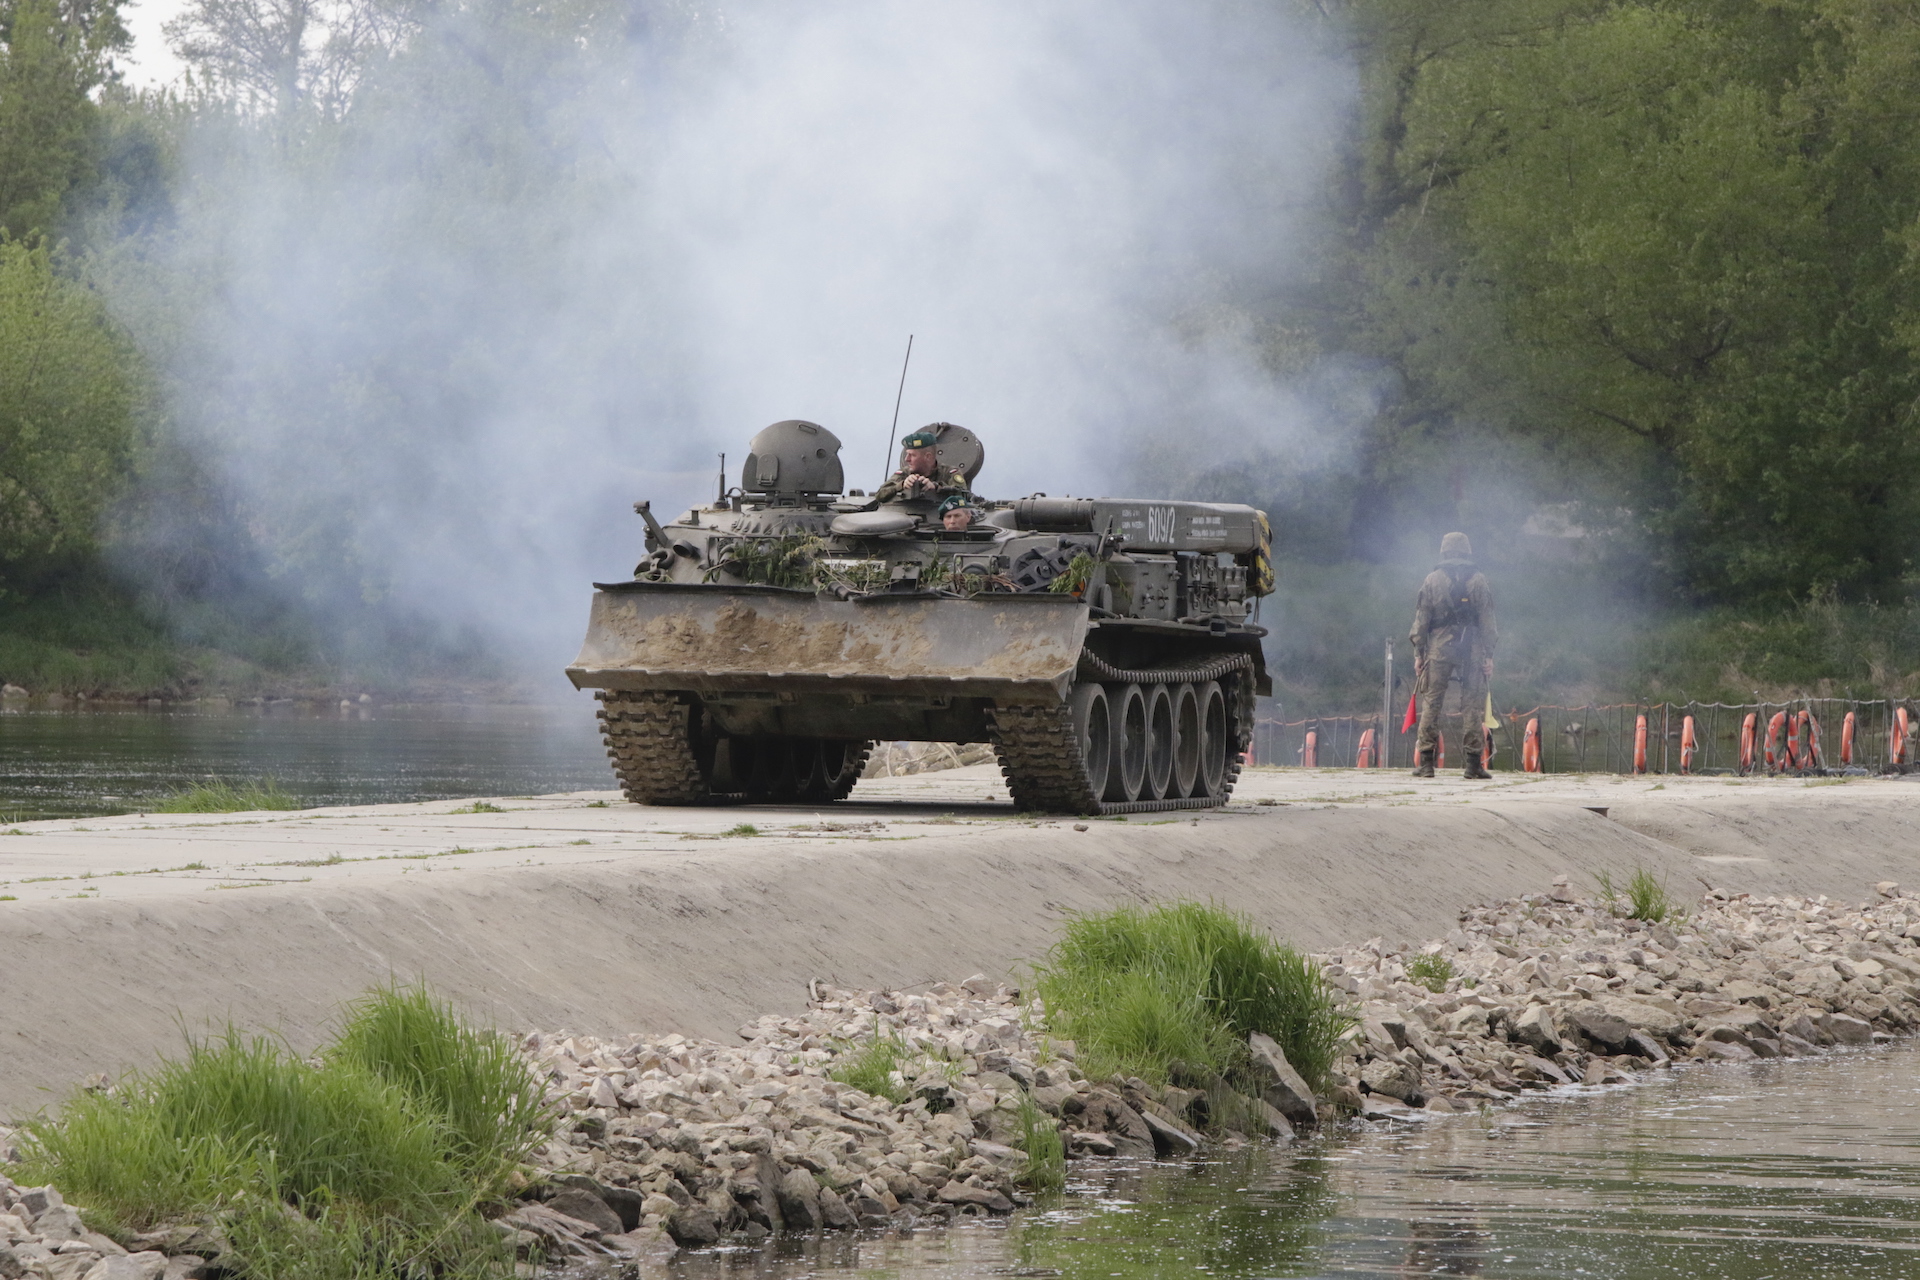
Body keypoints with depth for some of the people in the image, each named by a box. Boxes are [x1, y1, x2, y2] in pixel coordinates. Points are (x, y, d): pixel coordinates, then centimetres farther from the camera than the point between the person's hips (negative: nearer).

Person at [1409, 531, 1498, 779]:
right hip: (1472, 648, 0)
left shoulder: (1432, 580, 4)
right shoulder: (1478, 580, 4)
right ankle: (1474, 763, 0)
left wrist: (1418, 653, 7)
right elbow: (1487, 620, 2)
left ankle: (1426, 763, -3)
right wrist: (1489, 655, 5)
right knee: (1471, 704, 2)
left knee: (1431, 703, 2)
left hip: (1439, 647, 0)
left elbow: (1421, 619, 3)